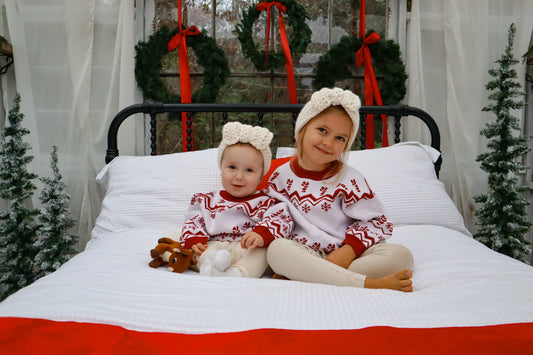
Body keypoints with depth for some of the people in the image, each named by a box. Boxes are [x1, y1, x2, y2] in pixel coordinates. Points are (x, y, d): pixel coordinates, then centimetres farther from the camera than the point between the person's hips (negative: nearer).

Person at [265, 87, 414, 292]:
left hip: (343, 254, 0)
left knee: (401, 255, -24)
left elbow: (375, 221, -1)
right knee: (276, 249, -32)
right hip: (304, 253, 0)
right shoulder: (281, 177, 5)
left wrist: (349, 250, -18)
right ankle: (369, 283, -35)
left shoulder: (349, 179, 0)